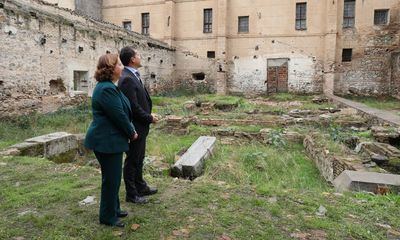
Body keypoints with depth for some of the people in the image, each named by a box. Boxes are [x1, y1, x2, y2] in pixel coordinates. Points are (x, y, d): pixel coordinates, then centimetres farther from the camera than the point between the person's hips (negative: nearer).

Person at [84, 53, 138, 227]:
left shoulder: (108, 86, 12)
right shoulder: (107, 89, -22)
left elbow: (122, 113, 14)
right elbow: (119, 116, -21)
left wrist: (131, 131, 6)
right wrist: (132, 133, -6)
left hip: (109, 140, 10)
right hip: (107, 141, -10)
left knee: (113, 177, 20)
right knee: (111, 179, 3)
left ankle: (113, 209, 36)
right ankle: (107, 217, 20)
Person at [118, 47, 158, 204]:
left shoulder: (134, 76, 11)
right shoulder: (127, 79, -21)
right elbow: (133, 107, -24)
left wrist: (148, 115, 4)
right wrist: (150, 118, -12)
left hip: (141, 127, 10)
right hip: (135, 127, -10)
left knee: (139, 159, 21)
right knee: (132, 160, 4)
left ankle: (141, 187, 36)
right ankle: (131, 194, 19)